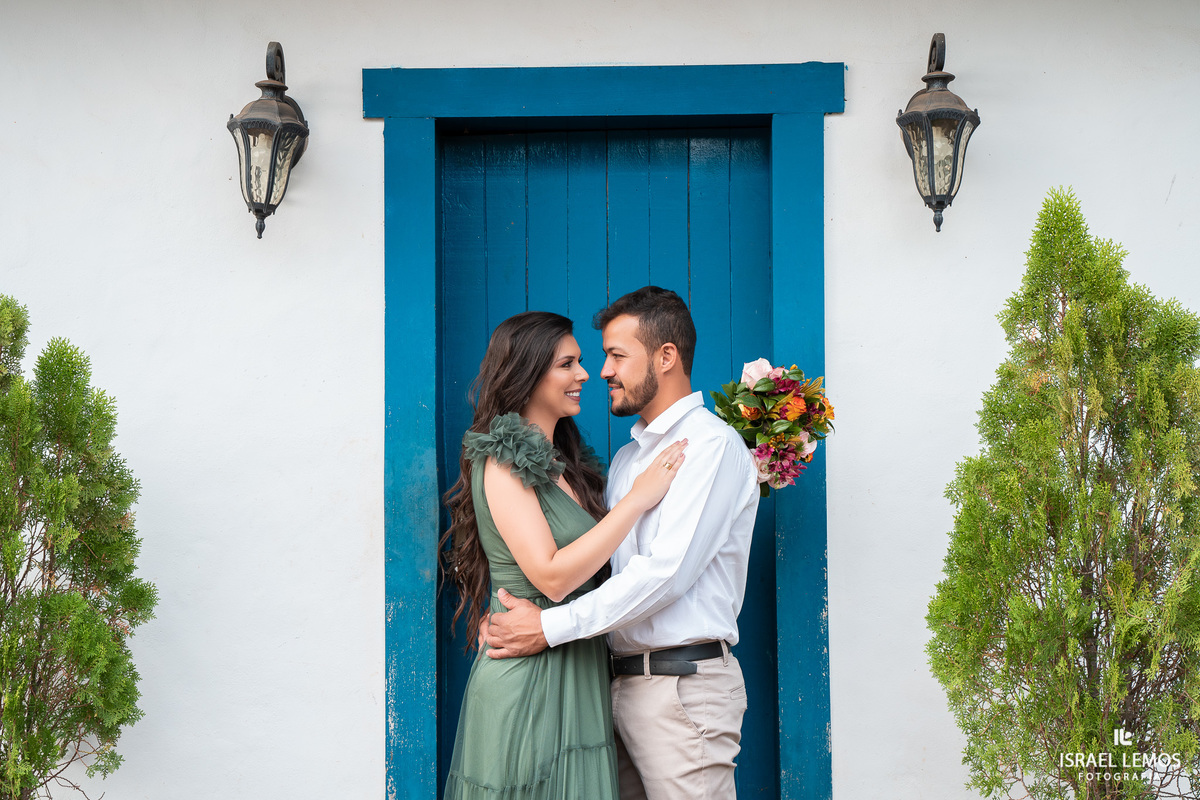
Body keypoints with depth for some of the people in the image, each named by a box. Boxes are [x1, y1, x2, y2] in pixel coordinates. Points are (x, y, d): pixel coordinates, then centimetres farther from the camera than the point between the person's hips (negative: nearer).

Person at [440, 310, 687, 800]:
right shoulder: (503, 461, -11)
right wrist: (637, 498, -15)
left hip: (577, 681, 8)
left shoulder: (563, 461, 15)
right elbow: (552, 576, -19)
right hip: (528, 683, -8)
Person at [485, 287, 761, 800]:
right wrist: (519, 614, 5)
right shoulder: (627, 457, 20)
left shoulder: (711, 443, -9)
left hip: (683, 684, -8)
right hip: (622, 681, 8)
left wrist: (550, 627, -18)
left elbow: (667, 570, -19)